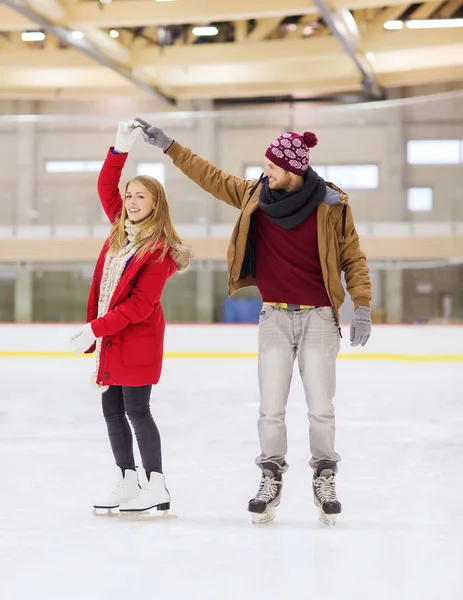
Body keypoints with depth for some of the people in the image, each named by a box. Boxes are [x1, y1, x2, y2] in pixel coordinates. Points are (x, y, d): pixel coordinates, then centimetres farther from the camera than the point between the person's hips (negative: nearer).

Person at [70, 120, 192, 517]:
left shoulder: (159, 249, -15)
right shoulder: (122, 229, 8)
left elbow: (140, 305, -19)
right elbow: (106, 187, 16)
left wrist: (95, 328, -19)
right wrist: (121, 148, 4)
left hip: (138, 340, -8)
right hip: (112, 337, 8)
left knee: (136, 409, -8)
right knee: (112, 408, 9)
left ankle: (157, 489, -2)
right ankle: (128, 483, 16)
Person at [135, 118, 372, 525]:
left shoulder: (332, 205, -8)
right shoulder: (254, 195, 1)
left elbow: (353, 258, -2)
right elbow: (210, 176, 9)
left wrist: (362, 309, -7)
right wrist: (168, 145, 6)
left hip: (319, 318, -2)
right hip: (274, 317, 2)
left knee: (321, 408, 2)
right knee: (271, 409, 1)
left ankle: (325, 480, 19)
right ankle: (271, 480, 14)